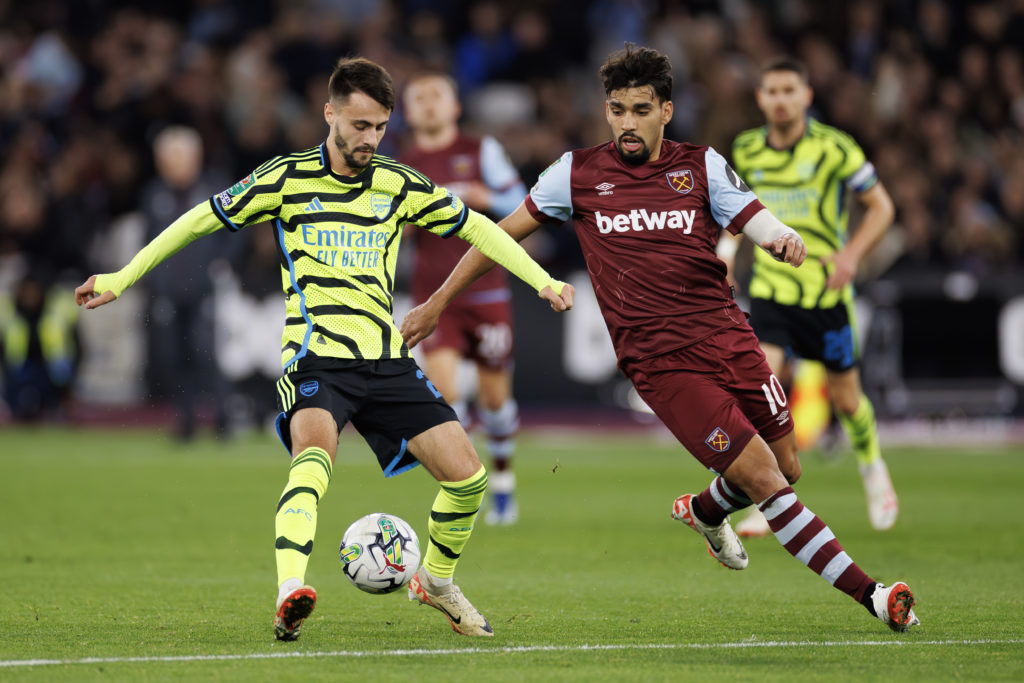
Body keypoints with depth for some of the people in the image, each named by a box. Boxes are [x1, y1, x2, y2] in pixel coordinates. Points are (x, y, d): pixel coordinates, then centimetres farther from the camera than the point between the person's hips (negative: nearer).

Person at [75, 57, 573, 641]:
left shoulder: (401, 185, 8)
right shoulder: (288, 179, 0)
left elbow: (475, 227, 19)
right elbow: (201, 221, 9)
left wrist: (542, 280, 9)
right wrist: (123, 277, 9)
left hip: (386, 357, 4)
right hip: (315, 357, -4)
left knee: (467, 474, -3)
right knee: (315, 453, -34)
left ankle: (436, 582, 25)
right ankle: (289, 595, -51)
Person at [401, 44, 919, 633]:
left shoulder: (701, 166, 5)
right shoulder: (578, 174, 3)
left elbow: (756, 221, -5)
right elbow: (505, 233, 12)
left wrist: (784, 238, -30)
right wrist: (438, 303, 15)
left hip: (728, 336, 3)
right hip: (661, 361, -3)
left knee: (788, 470, 11)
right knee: (764, 479, -12)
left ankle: (705, 512, 44)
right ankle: (868, 593, -8)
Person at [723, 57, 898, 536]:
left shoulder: (834, 148, -11)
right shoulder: (746, 150, 0)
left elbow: (880, 206, -3)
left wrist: (852, 253, -18)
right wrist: (728, 245, 5)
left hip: (827, 293, -2)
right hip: (771, 292, 2)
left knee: (845, 398, 10)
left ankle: (872, 467, 42)